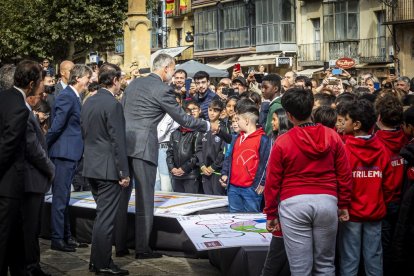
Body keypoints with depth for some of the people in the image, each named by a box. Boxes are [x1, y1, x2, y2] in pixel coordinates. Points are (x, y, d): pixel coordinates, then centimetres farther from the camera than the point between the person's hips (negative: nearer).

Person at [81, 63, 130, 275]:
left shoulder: (88, 103, 10)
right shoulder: (113, 105, -16)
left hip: (91, 166, 9)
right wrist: (124, 172, -13)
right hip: (108, 168, -8)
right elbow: (118, 141, -17)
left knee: (102, 215, 18)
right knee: (106, 218, -2)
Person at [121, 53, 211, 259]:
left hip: (123, 143, 7)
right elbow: (183, 119, -2)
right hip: (142, 147, -7)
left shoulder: (134, 83, 14)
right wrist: (207, 126, 12)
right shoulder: (162, 90, -8)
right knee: (144, 198, 1)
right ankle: (142, 248, 4)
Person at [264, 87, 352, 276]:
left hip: (294, 204, -2)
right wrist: (344, 205, 15)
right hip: (327, 201, 3)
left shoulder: (282, 142, -5)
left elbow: (272, 182, 0)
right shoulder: (332, 136, 2)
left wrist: (271, 213, 9)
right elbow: (344, 174, 5)